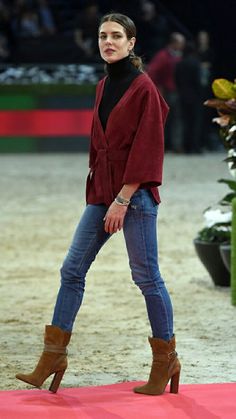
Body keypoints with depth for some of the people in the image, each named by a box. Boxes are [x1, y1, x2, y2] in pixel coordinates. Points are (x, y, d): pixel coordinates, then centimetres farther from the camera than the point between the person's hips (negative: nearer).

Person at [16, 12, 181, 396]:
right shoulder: (103, 87, 13)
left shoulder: (143, 87, -10)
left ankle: (166, 361, 13)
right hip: (102, 191, 8)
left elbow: (146, 148, -14)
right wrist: (99, 188, 15)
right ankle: (53, 359, 7)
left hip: (135, 192, -8)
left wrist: (123, 199, -17)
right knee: (72, 270, 4)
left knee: (146, 276, 0)